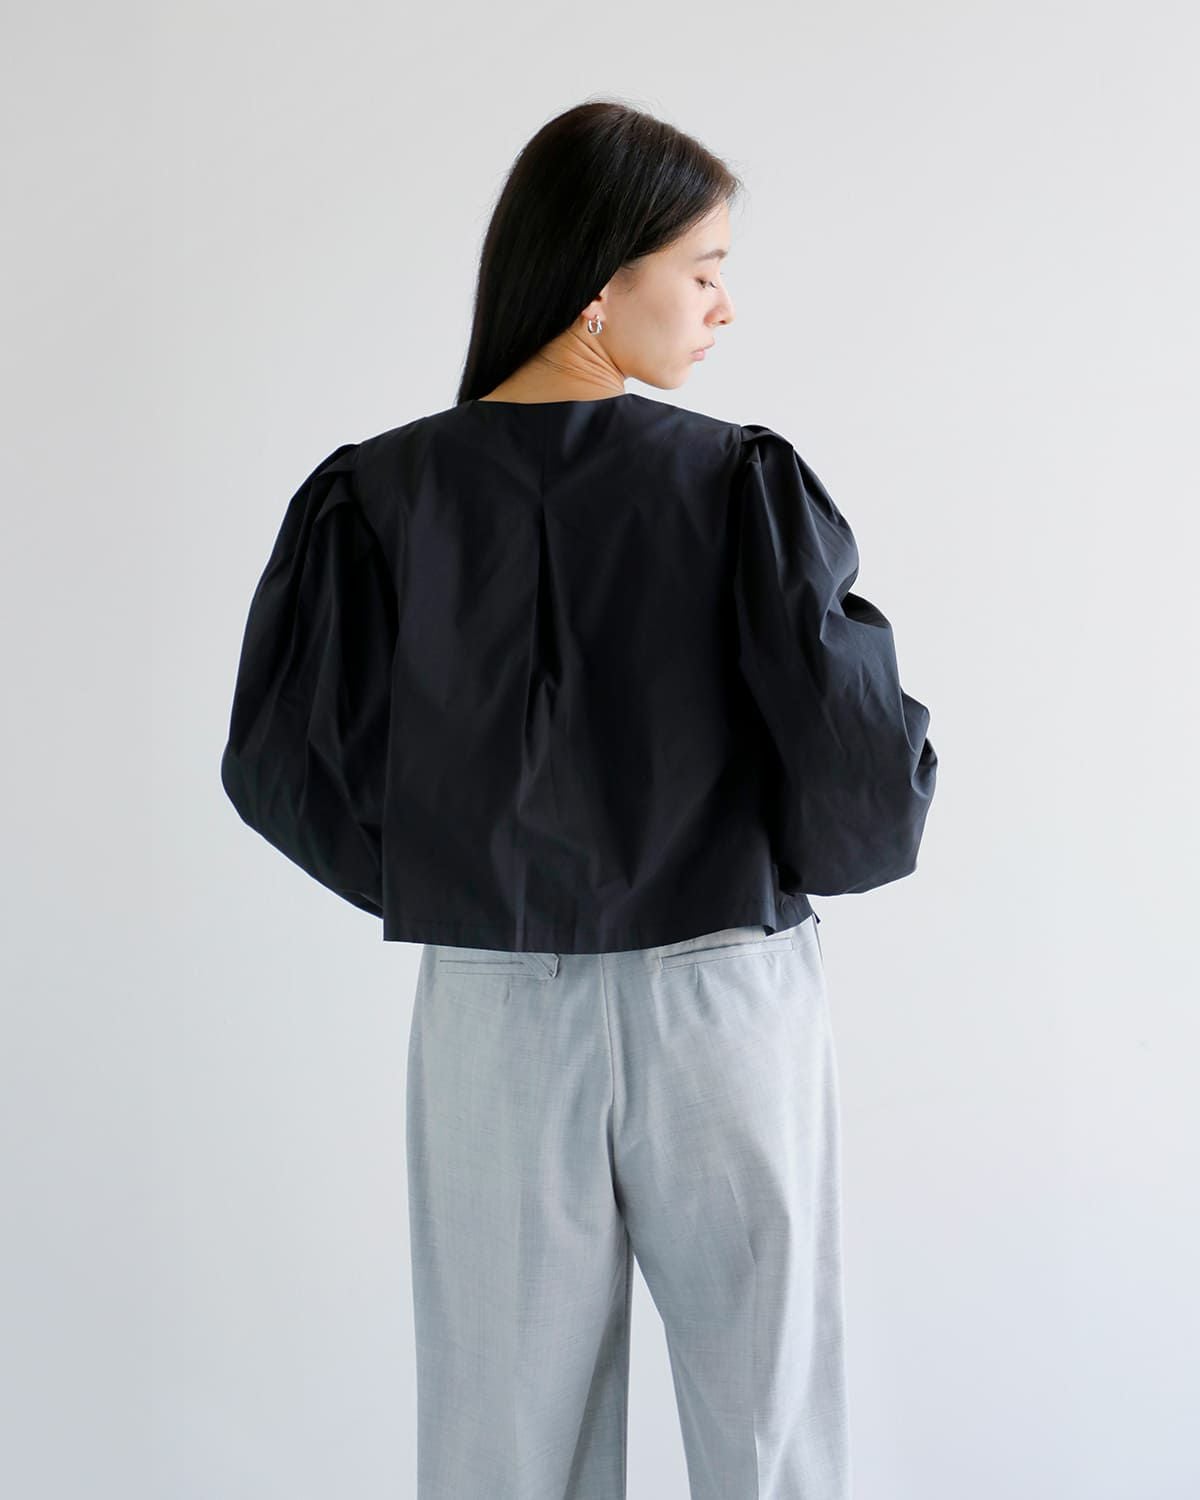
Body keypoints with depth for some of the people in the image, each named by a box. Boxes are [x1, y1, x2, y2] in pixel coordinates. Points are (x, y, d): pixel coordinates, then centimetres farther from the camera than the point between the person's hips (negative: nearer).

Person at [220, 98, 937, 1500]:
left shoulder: (377, 496, -5)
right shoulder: (742, 486, -11)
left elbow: (281, 765, 0)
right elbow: (867, 772, -15)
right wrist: (794, 854, 8)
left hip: (490, 1016, 3)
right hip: (725, 1010, -2)